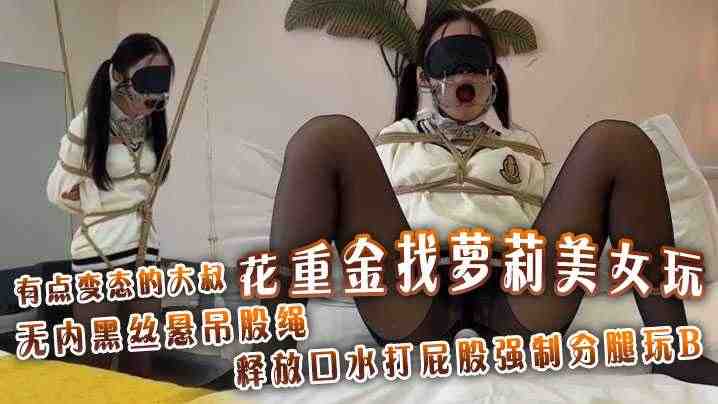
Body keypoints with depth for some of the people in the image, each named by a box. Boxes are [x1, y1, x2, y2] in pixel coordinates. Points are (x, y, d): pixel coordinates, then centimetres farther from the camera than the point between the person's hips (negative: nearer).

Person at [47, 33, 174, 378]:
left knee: (141, 365, 13)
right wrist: (100, 215, 8)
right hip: (98, 254, -5)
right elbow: (58, 192, -2)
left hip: (145, 250, 5)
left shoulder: (152, 125, 3)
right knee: (98, 367, 6)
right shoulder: (88, 125, -12)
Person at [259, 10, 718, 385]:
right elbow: (363, 217, 18)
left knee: (618, 141, -11)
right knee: (328, 135, -19)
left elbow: (543, 227, 22)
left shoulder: (525, 145, 29)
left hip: (514, 302, 2)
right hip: (411, 301, -1)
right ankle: (273, 349, -24)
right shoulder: (392, 139, 26)